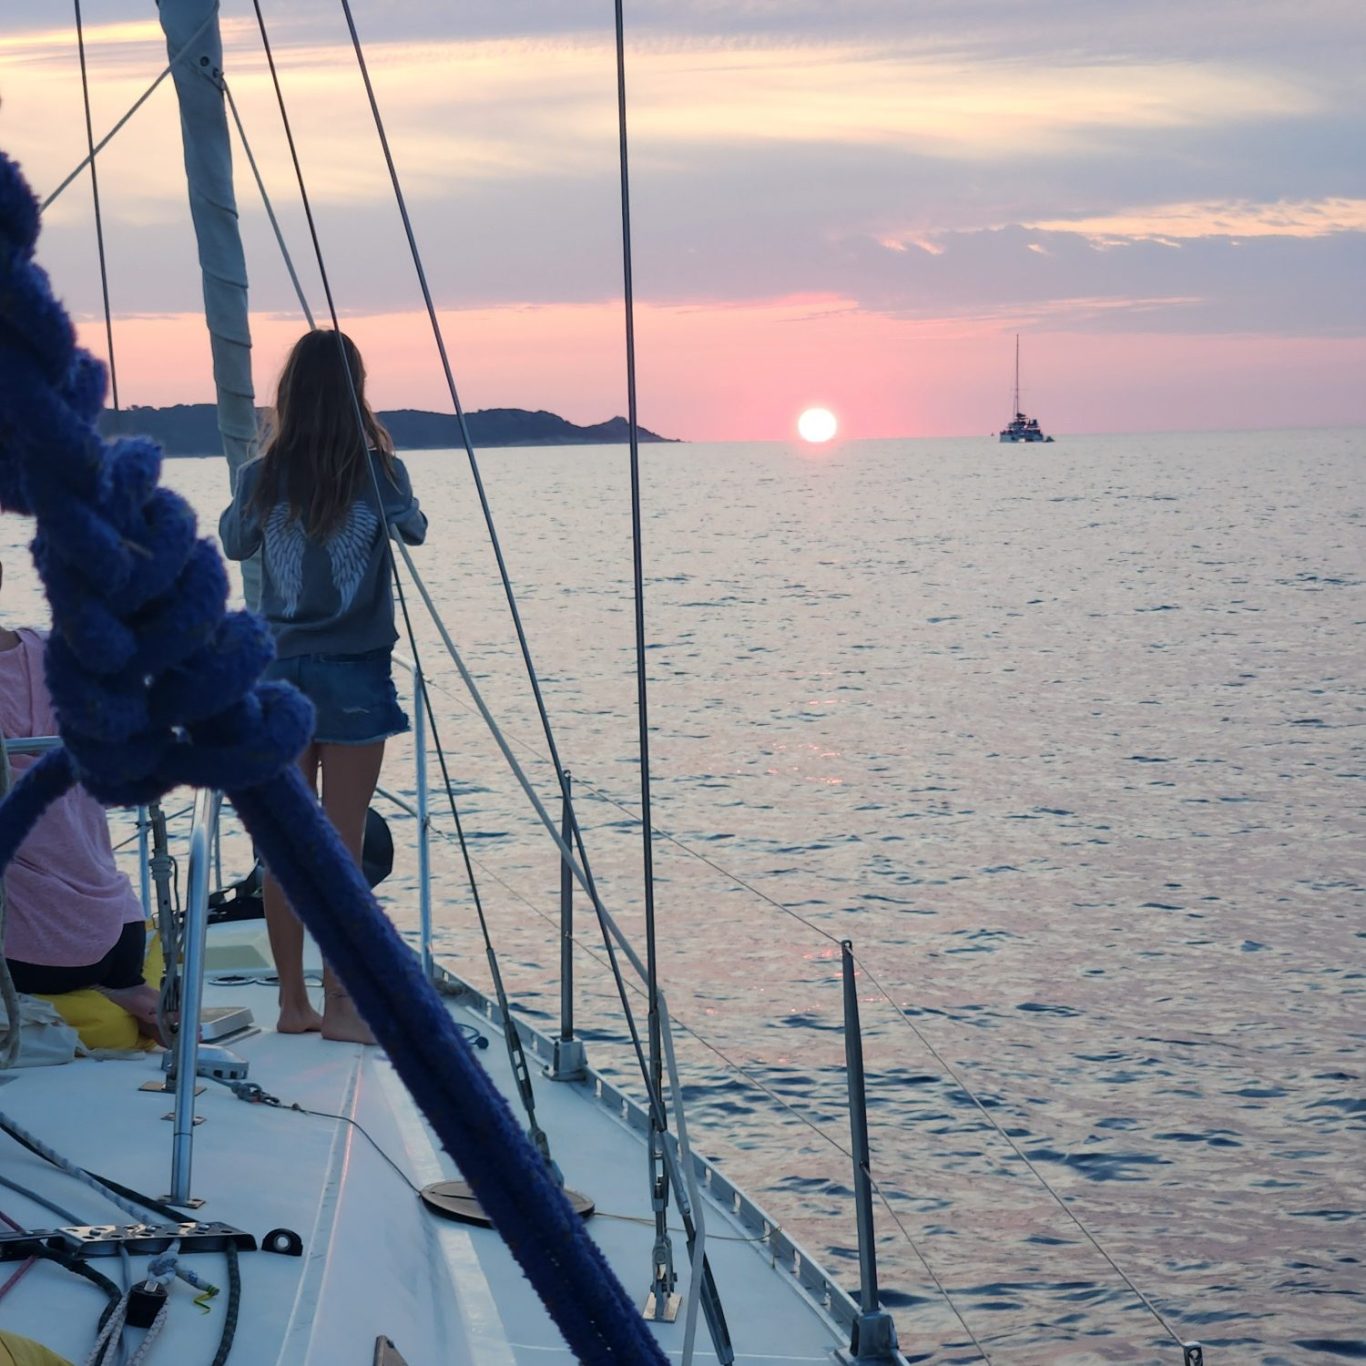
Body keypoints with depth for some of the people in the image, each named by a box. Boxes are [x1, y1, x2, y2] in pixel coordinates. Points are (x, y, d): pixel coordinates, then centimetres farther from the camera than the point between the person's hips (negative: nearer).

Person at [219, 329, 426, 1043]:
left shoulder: (262, 477, -2)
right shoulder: (380, 471, -8)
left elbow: (233, 543, 17)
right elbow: (414, 530, 13)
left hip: (279, 673, 3)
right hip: (353, 674, -3)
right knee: (342, 844, 1)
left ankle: (292, 1003, 16)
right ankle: (338, 1005, 4)